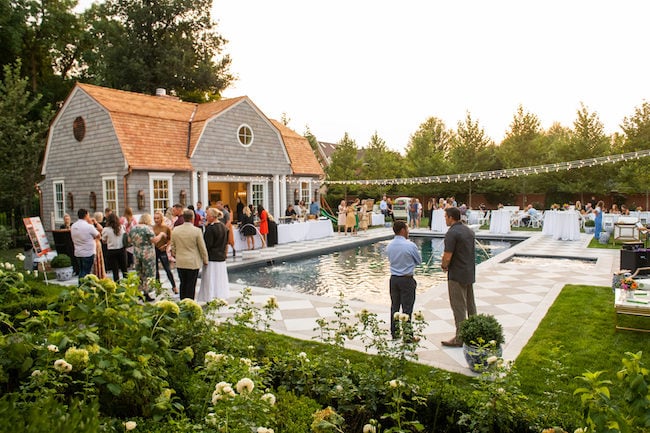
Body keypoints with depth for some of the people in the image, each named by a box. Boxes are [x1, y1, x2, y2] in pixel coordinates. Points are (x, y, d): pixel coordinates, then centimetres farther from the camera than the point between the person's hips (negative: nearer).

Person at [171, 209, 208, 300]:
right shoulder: (197, 231, -13)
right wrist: (205, 260, 5)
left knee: (183, 284, 15)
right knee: (191, 285, 3)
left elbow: (173, 247, 9)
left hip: (180, 263, 4)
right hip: (193, 263, -4)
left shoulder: (175, 230, 0)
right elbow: (202, 248, -7)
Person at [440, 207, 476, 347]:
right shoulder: (469, 231, 9)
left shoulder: (452, 233, -19)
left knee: (459, 306, -1)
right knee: (470, 304, 19)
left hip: (457, 275, -9)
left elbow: (447, 257, -22)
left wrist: (444, 266, -1)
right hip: (470, 272, 9)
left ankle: (460, 338, 7)